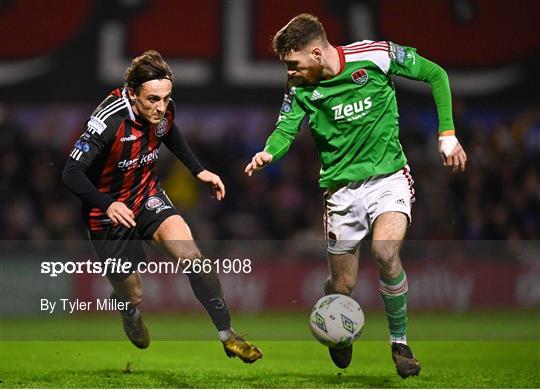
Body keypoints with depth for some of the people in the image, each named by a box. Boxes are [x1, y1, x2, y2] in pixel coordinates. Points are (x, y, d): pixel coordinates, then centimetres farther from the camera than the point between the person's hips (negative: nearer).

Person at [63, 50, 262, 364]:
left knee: (191, 254, -22)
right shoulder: (110, 120, -32)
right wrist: (107, 205, -46)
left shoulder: (164, 109, -13)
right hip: (110, 211, -4)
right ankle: (130, 312, 50)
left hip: (147, 196, 4)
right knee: (133, 295, 8)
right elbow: (72, 173, -32)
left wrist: (199, 170, 7)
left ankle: (228, 336, -11)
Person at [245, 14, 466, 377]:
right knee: (343, 286, 2)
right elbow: (286, 130, -9)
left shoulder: (376, 55, -12)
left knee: (386, 253, -29)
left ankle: (400, 342, -8)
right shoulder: (300, 87, -3)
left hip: (388, 174, -3)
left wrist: (447, 134, -7)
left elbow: (435, 74, -2)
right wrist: (268, 153, -33)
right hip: (342, 187, 3)